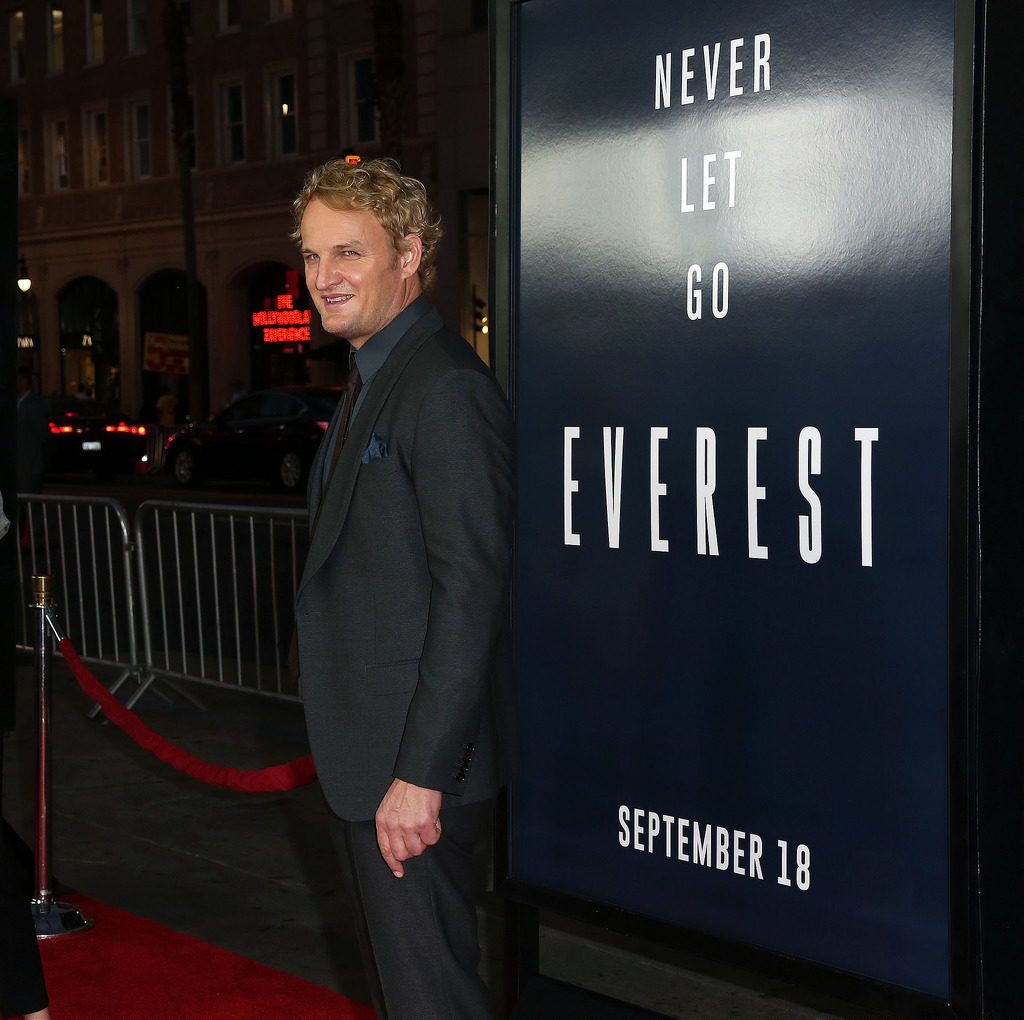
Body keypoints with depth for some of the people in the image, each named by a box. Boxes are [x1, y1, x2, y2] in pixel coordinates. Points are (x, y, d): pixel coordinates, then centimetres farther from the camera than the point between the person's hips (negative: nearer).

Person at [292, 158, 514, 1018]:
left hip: (419, 759, -10)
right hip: (368, 754, 10)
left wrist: (421, 774, -23)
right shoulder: (374, 383, 15)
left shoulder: (446, 390, -18)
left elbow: (471, 591, -23)